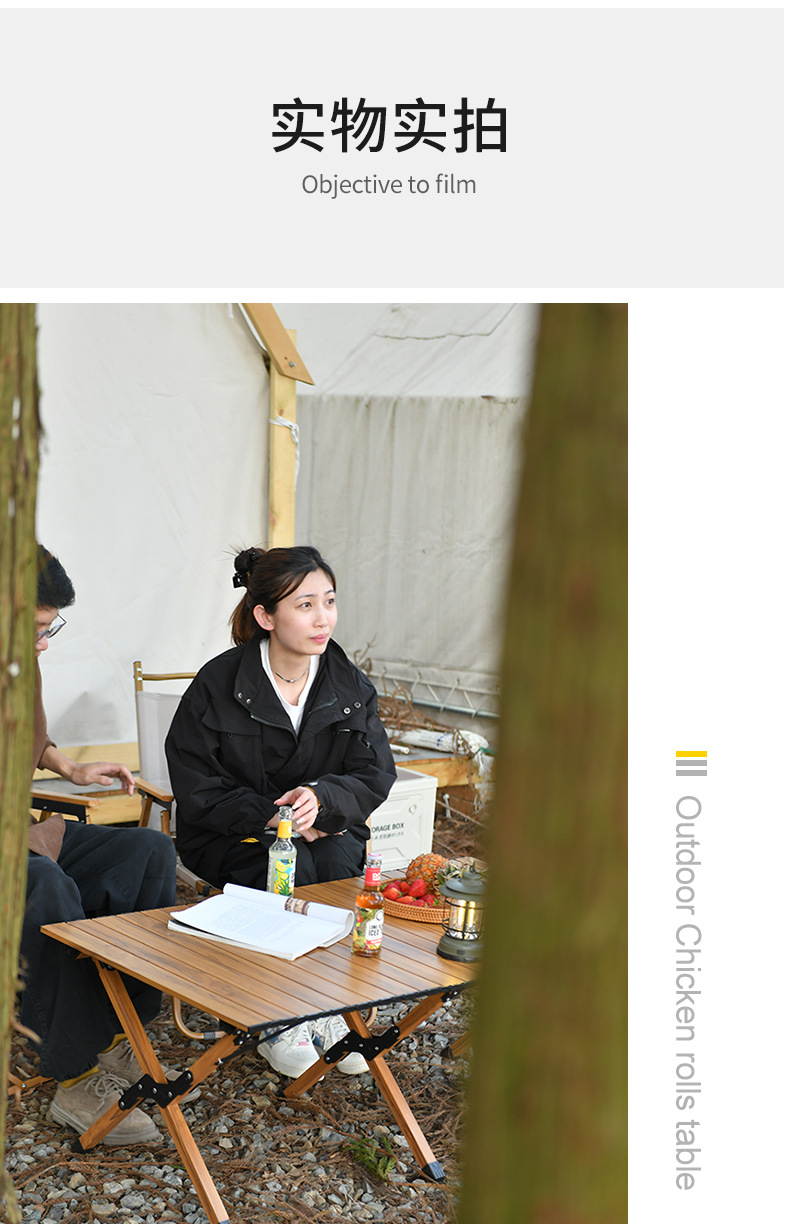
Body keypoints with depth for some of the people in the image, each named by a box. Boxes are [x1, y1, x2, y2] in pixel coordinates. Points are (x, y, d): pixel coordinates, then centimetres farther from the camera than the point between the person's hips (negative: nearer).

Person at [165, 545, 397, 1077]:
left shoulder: (350, 685, -1)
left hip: (325, 828, 3)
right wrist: (272, 817, -23)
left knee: (339, 865, -29)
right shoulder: (218, 684, -11)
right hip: (233, 838, -3)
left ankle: (331, 1011, -12)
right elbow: (196, 789, -10)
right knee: (291, 868, -32)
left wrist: (321, 798, -25)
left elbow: (375, 775, -3)